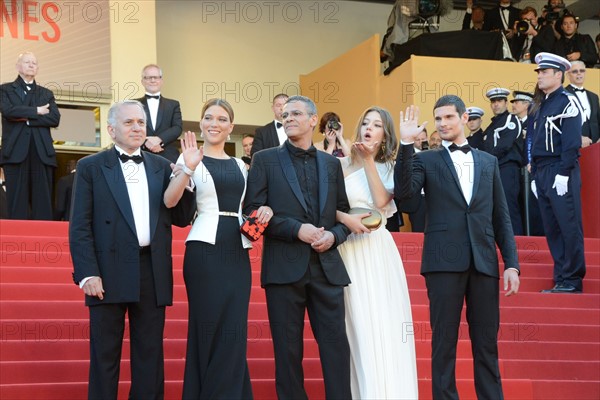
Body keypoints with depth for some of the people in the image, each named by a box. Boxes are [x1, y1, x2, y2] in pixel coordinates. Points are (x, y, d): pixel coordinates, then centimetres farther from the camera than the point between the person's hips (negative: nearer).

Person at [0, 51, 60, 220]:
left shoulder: (46, 94, 21)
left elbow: (55, 119, 3)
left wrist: (26, 118, -5)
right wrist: (36, 111, -3)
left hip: (42, 153, 3)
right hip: (16, 152, -2)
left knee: (43, 205, -3)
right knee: (17, 204, -7)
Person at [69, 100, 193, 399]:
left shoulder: (161, 167, 14)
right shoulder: (90, 167, 4)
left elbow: (179, 218, 10)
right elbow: (80, 227, -2)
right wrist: (88, 273, -12)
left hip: (152, 272, 3)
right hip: (110, 272, -3)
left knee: (150, 354, 8)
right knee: (105, 354, 4)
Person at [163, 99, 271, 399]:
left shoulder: (239, 165, 15)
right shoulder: (191, 158, -1)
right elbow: (169, 201, -15)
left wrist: (263, 211, 3)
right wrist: (188, 169, -31)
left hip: (238, 252, 5)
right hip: (205, 251, -5)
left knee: (234, 332, 4)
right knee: (210, 329, -2)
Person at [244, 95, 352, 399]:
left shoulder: (331, 164, 14)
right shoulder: (265, 160, 5)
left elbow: (344, 213, 16)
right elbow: (253, 211, -3)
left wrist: (334, 235, -5)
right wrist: (296, 229, -14)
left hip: (327, 267, 2)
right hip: (285, 267, -2)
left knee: (336, 344, 0)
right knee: (288, 348, 2)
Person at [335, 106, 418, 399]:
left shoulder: (390, 168, 9)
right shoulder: (341, 164, 5)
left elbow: (380, 201, -9)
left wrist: (369, 160, -8)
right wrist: (346, 219, -17)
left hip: (379, 251, 2)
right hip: (349, 250, -1)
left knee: (384, 324, -1)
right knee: (359, 325, -3)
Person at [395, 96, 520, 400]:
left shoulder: (488, 162, 15)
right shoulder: (425, 160, 8)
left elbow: (501, 217, 13)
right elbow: (403, 191, -11)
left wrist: (512, 262, 4)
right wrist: (406, 143, -16)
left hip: (484, 262, 2)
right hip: (445, 261, -2)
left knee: (487, 343, 5)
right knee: (444, 342, 1)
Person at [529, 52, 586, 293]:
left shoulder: (567, 102, -7)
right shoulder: (539, 107, 18)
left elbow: (572, 142, -14)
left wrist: (563, 174, -19)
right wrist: (535, 176, 15)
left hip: (561, 174, -8)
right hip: (542, 173, 8)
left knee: (569, 228, -5)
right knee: (552, 229, 8)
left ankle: (573, 280, 0)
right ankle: (561, 280, 13)